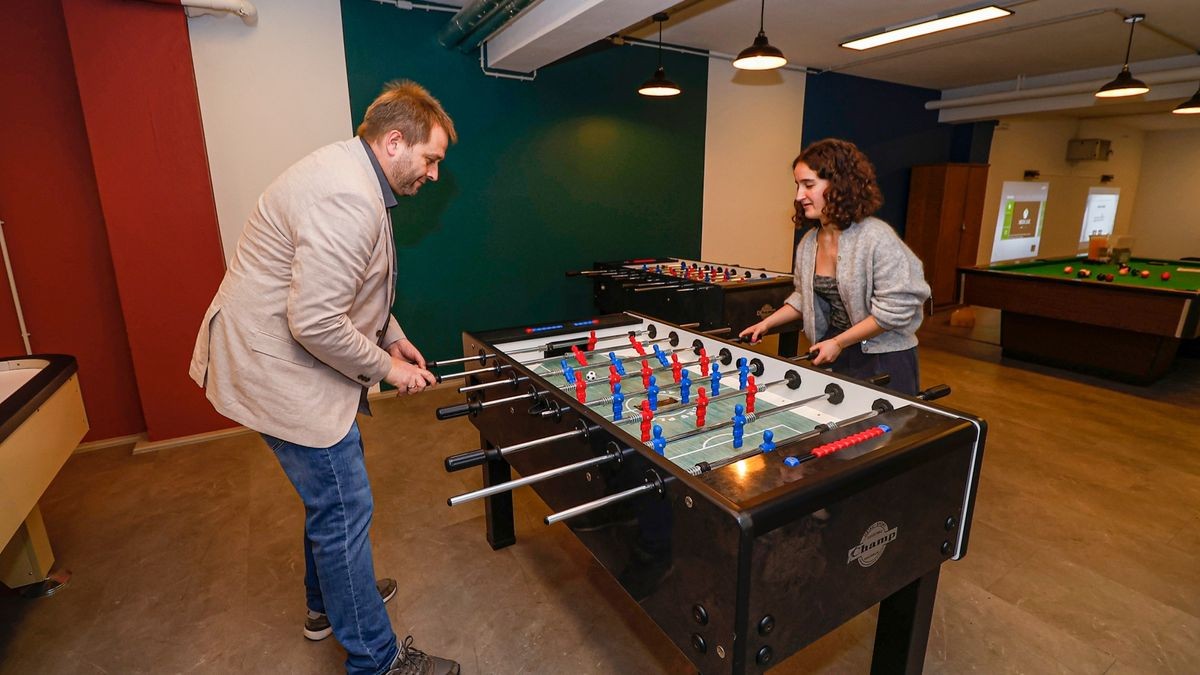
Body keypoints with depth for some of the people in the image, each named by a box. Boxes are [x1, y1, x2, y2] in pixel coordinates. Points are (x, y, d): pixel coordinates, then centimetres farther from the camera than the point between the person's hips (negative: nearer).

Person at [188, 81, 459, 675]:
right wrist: (384, 367, -16)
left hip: (283, 360, 11)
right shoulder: (347, 199, -27)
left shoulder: (351, 174, 10)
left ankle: (326, 602, 47)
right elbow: (315, 323, -30)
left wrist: (393, 337, 13)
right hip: (279, 370, -11)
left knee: (328, 493, 24)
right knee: (344, 511, 0)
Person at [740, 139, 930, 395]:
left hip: (882, 359, -5)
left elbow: (894, 309, -20)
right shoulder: (808, 242, 0)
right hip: (832, 354, 6)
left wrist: (838, 343, -18)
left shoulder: (876, 237, -20)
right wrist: (767, 323, 5)